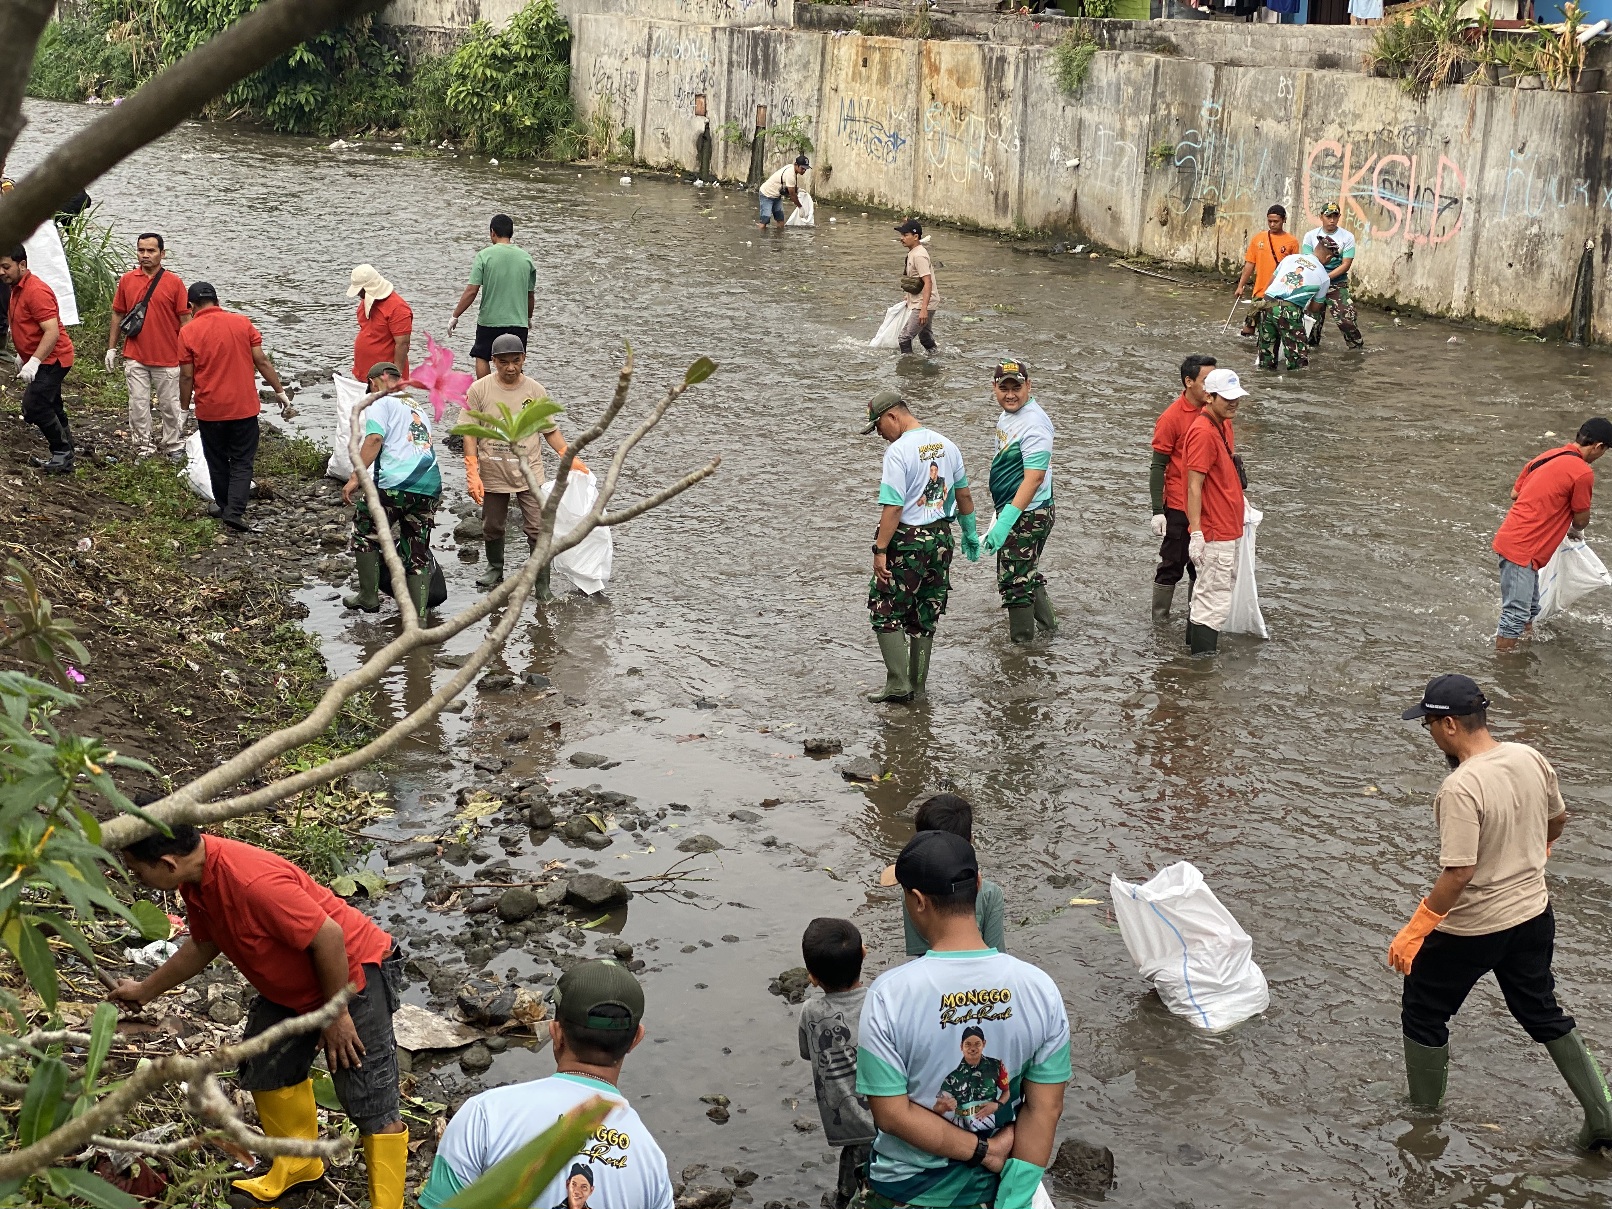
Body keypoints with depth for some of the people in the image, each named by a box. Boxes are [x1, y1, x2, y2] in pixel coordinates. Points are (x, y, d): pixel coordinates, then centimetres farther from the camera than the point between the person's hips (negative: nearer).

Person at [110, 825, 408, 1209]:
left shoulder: (253, 881, -37)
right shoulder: (196, 875, -7)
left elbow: (329, 937, -31)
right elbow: (203, 945, 13)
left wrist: (336, 1015, -20)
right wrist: (145, 990, 22)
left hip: (354, 973, -10)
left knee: (372, 1104, -7)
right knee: (264, 1069, 22)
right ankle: (298, 1163, 41)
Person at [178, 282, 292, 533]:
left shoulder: (188, 332, -5)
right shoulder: (242, 323, -2)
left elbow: (186, 376, -5)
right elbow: (261, 361, -2)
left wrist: (185, 408, 5)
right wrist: (280, 392, 6)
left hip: (209, 409, 0)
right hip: (244, 408, 0)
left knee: (218, 462, 16)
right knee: (242, 462, 4)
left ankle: (224, 507, 27)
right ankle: (235, 511, -9)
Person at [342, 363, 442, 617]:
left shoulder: (381, 403, 7)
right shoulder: (419, 408, 29)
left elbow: (375, 438, -11)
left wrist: (355, 477, -13)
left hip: (396, 484, -6)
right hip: (431, 486, 6)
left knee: (366, 534, 15)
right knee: (418, 551, 12)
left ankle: (368, 598, 19)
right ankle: (418, 615, 8)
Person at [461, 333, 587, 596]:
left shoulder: (536, 391, -2)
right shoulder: (479, 390, -6)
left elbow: (550, 431, 8)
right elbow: (470, 433, -4)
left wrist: (571, 459, -2)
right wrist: (472, 473, -12)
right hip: (492, 474, 0)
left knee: (537, 529, -5)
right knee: (492, 527, 16)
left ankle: (542, 583, 4)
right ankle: (495, 569, 40)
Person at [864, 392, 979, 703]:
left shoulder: (898, 451, -17)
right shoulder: (946, 446, 7)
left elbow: (893, 507, -21)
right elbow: (964, 494, 16)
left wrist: (880, 551, -17)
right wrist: (970, 533, 27)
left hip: (907, 540, -7)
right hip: (941, 537, 7)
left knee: (886, 611, 3)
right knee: (926, 616, 14)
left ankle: (898, 684, -3)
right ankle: (917, 686, 20)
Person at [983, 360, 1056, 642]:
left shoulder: (1034, 423, -23)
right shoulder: (1006, 416, 9)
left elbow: (1033, 478, -28)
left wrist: (1005, 521, -34)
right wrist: (1001, 512, 25)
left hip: (1027, 515, -10)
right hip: (1011, 510, 10)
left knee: (1014, 581, -2)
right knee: (1026, 574, 24)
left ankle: (1021, 644, 10)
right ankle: (1047, 627, 40)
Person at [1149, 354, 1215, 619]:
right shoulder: (1171, 418, -15)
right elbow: (1158, 467, -12)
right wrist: (1158, 511, -15)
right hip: (1179, 508, -5)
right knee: (1172, 566, 5)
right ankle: (1160, 620, 16)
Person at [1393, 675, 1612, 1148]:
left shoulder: (1460, 788, -28)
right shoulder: (1530, 759, -6)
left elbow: (1459, 873, -30)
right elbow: (1558, 819, 11)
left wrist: (1413, 931, -21)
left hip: (1470, 930, -7)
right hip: (1533, 915, 7)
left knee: (1423, 1016, 15)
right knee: (1544, 1014, 24)